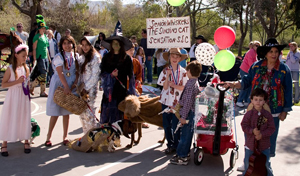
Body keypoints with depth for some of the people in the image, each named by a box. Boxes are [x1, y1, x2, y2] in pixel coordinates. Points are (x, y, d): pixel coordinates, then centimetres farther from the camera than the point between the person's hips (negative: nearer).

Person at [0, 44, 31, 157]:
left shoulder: (26, 68, 4)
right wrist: (17, 81, -20)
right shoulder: (10, 69, -9)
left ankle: (26, 142, 20)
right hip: (13, 97, -4)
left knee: (25, 118, 8)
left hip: (24, 97, 4)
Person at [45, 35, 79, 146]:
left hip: (71, 86, 4)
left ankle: (65, 137, 17)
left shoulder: (76, 56, 7)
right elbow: (60, 72, -16)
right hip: (59, 86, -3)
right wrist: (66, 87, -24)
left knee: (67, 113, 9)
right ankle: (48, 137, 11)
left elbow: (77, 72, 7)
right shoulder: (59, 56, -7)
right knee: (55, 113, -1)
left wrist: (75, 84, -8)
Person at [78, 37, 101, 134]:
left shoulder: (96, 57, -6)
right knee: (82, 113, 6)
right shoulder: (81, 58, 16)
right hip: (81, 89, 7)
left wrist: (86, 88, -13)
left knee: (88, 113, -10)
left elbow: (95, 76, -11)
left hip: (91, 89, -7)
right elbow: (79, 74, 17)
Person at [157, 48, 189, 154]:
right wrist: (168, 75, -17)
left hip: (178, 102, -2)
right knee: (166, 125, 7)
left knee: (175, 126, -1)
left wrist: (174, 85, -15)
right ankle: (170, 145, 23)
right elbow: (165, 87, -6)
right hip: (166, 101, 2)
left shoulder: (183, 72, -1)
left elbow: (184, 88, -4)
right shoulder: (165, 71, 1)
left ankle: (176, 145, 16)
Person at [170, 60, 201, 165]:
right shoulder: (195, 83, 11)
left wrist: (183, 116, -21)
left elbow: (188, 101, -23)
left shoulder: (190, 84, -20)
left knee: (185, 135, -2)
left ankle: (182, 157, 5)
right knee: (188, 134, 17)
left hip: (189, 112, -10)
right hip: (192, 112, 10)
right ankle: (185, 153, 28)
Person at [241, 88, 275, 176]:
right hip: (250, 143, 0)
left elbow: (271, 128, -7)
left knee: (266, 164, 11)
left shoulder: (267, 114, -7)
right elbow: (244, 126, -8)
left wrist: (262, 134, -20)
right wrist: (253, 131, -25)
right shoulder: (249, 114, -8)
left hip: (264, 144, 0)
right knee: (247, 162, 15)